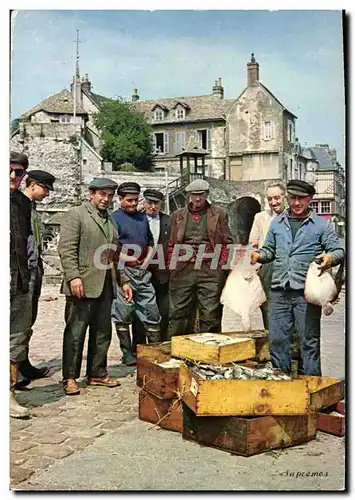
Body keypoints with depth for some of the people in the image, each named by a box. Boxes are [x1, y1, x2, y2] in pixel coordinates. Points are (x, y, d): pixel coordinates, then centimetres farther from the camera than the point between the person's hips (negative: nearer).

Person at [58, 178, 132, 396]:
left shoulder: (110, 221, 22)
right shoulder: (75, 214, 0)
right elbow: (66, 248, -10)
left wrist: (123, 281, 17)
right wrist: (73, 276, -19)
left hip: (106, 286, 7)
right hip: (82, 285, -7)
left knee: (102, 333, 9)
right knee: (75, 333, -2)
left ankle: (97, 374, 19)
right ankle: (70, 377, 6)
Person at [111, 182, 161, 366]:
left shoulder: (142, 217, 18)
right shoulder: (114, 218, -3)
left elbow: (150, 242, 23)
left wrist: (147, 260, 7)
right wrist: (126, 259, -16)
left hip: (143, 271, 6)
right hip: (123, 270, -6)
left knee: (151, 312, 6)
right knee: (123, 315, 1)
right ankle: (127, 354, 11)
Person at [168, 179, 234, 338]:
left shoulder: (219, 214, 9)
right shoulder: (178, 215, 14)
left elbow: (227, 242, 6)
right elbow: (172, 245, 13)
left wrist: (221, 267, -3)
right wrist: (172, 267, 3)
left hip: (210, 271, -1)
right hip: (183, 270, 2)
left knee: (210, 314, 1)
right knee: (178, 313, 3)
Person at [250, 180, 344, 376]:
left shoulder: (321, 224, 6)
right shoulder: (277, 223, 16)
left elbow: (338, 251, 4)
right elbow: (269, 250, 22)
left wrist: (330, 258, -19)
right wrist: (258, 255, 0)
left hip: (306, 292, -3)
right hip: (279, 291, 3)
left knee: (309, 340, 2)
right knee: (276, 339, 7)